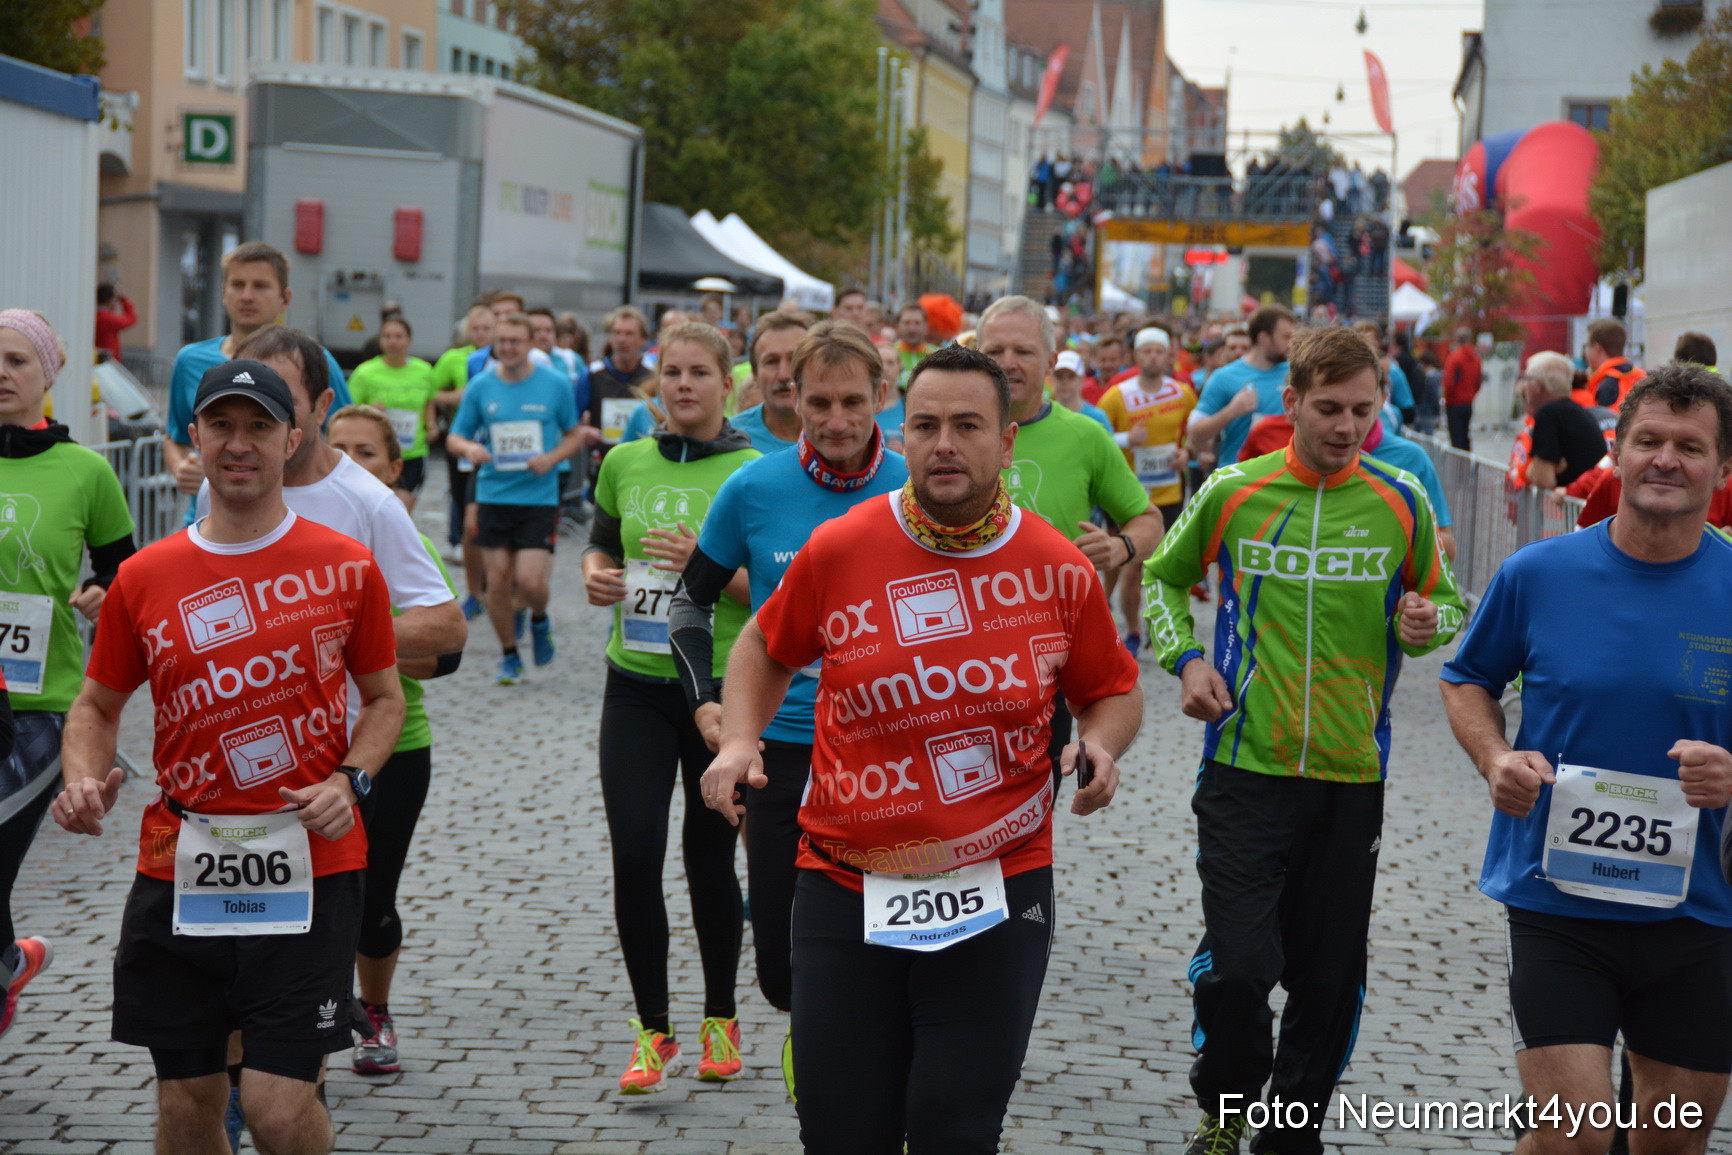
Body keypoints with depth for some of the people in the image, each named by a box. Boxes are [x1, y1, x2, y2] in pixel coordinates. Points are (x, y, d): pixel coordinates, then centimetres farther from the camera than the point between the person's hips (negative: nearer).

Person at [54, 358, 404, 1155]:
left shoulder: (346, 566, 0)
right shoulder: (143, 578, 4)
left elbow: (385, 698, 11)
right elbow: (97, 706, 14)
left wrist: (351, 781, -7)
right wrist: (83, 780, -7)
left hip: (309, 865, -2)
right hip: (179, 870, 2)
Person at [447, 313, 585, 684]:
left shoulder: (556, 385, -1)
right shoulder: (480, 387, 2)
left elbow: (575, 435, 8)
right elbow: (454, 437, 8)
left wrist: (552, 458, -11)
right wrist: (470, 448, -15)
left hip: (539, 498, -2)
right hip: (493, 496, 2)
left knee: (529, 580, -13)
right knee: (498, 581, 2)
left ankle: (539, 620, 22)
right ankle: (509, 656, 21)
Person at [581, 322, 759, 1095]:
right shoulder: (625, 464, 6)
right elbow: (600, 545, 20)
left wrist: (704, 561, -22)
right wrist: (595, 575, -3)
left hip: (723, 685, -3)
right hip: (637, 684, 3)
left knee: (709, 856, 9)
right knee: (634, 856, -5)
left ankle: (721, 1019, 28)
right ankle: (654, 1031, 9)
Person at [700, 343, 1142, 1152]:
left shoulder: (1059, 570, -3)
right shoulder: (838, 550, -4)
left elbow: (1114, 691, 12)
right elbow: (765, 649, 13)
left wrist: (1101, 746, -9)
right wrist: (739, 741, -3)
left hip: (998, 896, 0)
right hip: (847, 893, 1)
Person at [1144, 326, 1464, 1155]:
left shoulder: (1402, 503, 2)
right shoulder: (1231, 493, 0)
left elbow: (1446, 603, 15)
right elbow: (1163, 577, 16)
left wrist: (1427, 623, -8)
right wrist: (1184, 660, -1)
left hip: (1353, 775, 2)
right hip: (1245, 767, -2)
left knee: (1330, 980, 8)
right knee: (1238, 963, -11)